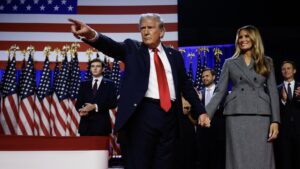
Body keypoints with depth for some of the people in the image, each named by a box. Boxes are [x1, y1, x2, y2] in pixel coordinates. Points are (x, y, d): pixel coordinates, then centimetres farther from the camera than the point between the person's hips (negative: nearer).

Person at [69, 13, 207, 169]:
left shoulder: (174, 55, 16)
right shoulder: (133, 48, 8)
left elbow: (186, 85, 20)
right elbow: (113, 46, -12)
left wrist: (201, 111, 16)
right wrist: (92, 35, -33)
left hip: (170, 115, 3)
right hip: (142, 114, -3)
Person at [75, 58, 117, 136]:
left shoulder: (109, 84, 7)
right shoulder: (84, 84, 17)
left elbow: (113, 103, -4)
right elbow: (78, 102, 13)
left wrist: (95, 106, -15)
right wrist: (81, 110, -11)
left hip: (101, 124, -3)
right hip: (85, 124, 3)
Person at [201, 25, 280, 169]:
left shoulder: (266, 62, 13)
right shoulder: (230, 63, 12)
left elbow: (273, 92, 7)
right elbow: (220, 91, 6)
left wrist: (275, 120, -4)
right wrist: (207, 114, -8)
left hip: (261, 116, 0)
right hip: (236, 115, 0)